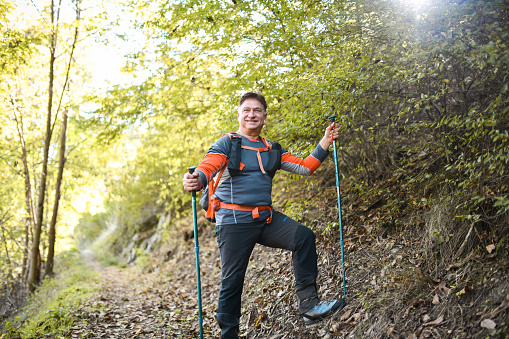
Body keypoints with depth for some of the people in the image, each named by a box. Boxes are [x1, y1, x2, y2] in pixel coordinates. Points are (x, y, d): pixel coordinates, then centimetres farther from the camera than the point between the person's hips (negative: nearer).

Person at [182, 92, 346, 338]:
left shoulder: (272, 149, 15)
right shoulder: (227, 144, -1)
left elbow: (304, 167, 13)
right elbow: (208, 167, -17)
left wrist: (326, 142, 3)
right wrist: (196, 181, -41)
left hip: (266, 218, 5)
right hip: (234, 221, -4)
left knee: (303, 236, -17)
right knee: (232, 280, -1)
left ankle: (308, 304, -13)